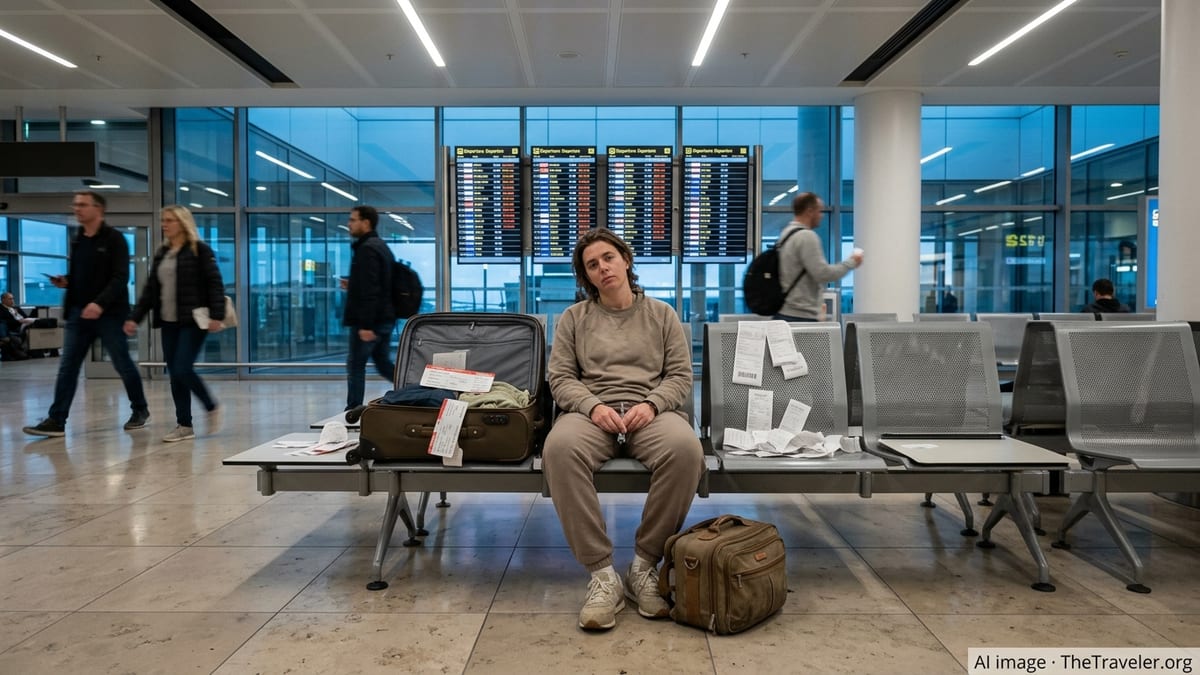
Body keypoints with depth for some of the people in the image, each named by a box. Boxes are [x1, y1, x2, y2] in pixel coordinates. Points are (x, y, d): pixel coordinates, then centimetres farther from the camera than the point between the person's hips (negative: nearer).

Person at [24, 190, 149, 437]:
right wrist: (65, 281, 0)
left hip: (109, 313, -6)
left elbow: (120, 278, -17)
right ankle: (56, 420, 3)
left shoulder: (114, 239, -8)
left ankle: (140, 409, 21)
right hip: (78, 313, 6)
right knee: (67, 367, 2)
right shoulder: (77, 240, 14)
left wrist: (100, 303, -28)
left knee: (123, 365, 4)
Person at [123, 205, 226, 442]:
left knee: (183, 369, -13)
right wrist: (135, 317, 9)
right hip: (168, 323, 7)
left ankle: (212, 408, 9)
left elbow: (215, 284, -11)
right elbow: (149, 289, 17)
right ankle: (184, 425, 12)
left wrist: (216, 315, -22)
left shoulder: (200, 250, -4)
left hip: (193, 321, -7)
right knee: (174, 374, 5)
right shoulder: (161, 254, 15)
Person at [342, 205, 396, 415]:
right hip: (385, 319, 9)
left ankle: (353, 411, 8)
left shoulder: (366, 249, -15)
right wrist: (353, 285, 18)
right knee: (384, 364, 15)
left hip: (368, 321, -9)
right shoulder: (381, 246, 16)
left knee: (355, 365, 1)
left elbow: (369, 290, -23)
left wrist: (365, 324, -24)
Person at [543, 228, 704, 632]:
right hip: (592, 411, 0)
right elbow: (560, 378, 8)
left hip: (651, 411, 0)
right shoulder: (573, 318, 17)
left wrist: (651, 405, -12)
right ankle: (602, 574, -29)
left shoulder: (662, 314, 17)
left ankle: (644, 566, -19)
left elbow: (681, 376, 9)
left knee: (686, 449, -36)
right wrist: (594, 406, -13)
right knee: (559, 448, -37)